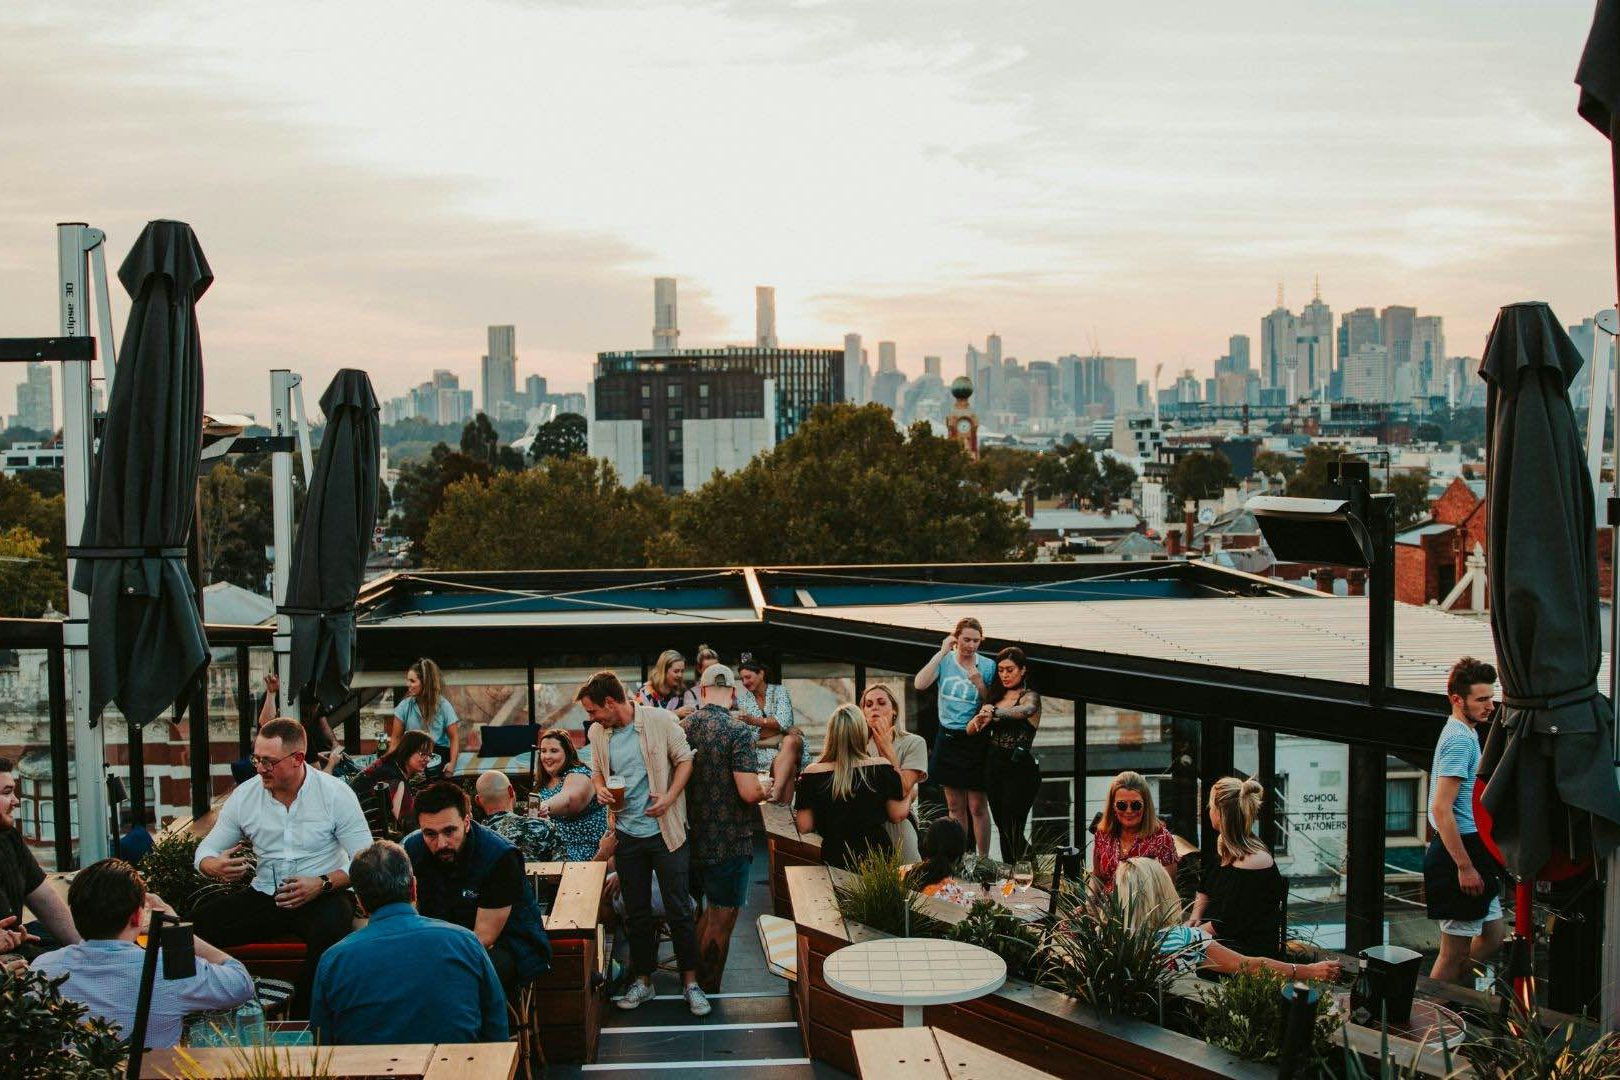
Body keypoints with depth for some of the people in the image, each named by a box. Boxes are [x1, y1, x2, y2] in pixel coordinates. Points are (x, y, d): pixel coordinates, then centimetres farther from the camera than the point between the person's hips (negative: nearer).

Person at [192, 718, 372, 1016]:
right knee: (199, 922, -22)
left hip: (322, 896, -3)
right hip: (264, 897, 4)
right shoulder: (244, 795, 4)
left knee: (330, 929, -38)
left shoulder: (336, 793, -6)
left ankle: (303, 1019, -17)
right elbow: (206, 850, 10)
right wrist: (214, 866, -16)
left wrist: (323, 884, -25)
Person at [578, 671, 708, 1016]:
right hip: (627, 835, 4)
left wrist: (669, 797, -19)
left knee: (679, 909, 2)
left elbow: (684, 760, -5)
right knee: (636, 912, 13)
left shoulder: (661, 721, -12)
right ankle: (643, 980, 27)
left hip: (666, 831, -4)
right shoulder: (597, 734, 2)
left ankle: (690, 982, 14)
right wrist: (600, 789, -6)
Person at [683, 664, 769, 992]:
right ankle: (708, 991, 13)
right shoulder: (738, 731, -16)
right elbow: (749, 792, -21)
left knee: (707, 913, 22)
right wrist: (766, 790, 0)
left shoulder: (684, 726, 0)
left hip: (693, 838, 6)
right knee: (721, 921, 6)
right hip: (729, 842, -6)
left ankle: (691, 982, 31)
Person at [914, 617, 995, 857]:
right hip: (948, 738, 2)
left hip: (975, 739, -2)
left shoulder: (987, 666, -5)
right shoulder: (945, 661, -1)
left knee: (977, 806, 0)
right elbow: (920, 684, -17)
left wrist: (979, 683, -20)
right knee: (955, 805, 12)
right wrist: (942, 652, -18)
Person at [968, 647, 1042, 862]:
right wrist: (978, 720, -19)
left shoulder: (1030, 697, -6)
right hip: (994, 766, 6)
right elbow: (970, 729, 6)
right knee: (1002, 829, 13)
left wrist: (994, 712, -51)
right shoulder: (996, 696, 12)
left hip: (1020, 770, -6)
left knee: (1012, 834, -7)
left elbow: (1025, 711, -33)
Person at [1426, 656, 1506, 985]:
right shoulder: (1461, 739, -17)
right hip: (1459, 850, -11)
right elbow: (1441, 809, -24)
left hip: (1471, 849, 11)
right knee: (1455, 953, -4)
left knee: (1494, 936, 17)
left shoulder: (1465, 734, 16)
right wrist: (1464, 866, -24)